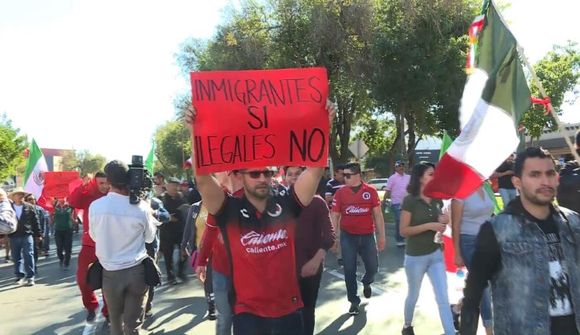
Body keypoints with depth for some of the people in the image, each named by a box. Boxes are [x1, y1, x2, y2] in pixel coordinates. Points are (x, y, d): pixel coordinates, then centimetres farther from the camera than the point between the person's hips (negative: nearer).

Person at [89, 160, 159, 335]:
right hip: (136, 271, -1)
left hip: (110, 272, 1)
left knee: (115, 319, 21)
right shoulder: (142, 207, -12)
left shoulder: (95, 206, -9)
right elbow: (150, 237, 4)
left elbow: (94, 236, 8)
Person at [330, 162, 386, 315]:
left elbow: (377, 214, 1)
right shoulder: (340, 193, -4)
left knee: (373, 267, 7)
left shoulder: (371, 191, -4)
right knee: (349, 270, 4)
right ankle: (354, 301, 22)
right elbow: (334, 216, 0)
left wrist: (382, 236, 0)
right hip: (348, 237, 0)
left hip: (367, 236, 0)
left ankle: (366, 283, 42)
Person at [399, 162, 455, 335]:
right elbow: (404, 230, -17)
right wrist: (429, 225, -23)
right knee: (413, 295, 16)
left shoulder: (437, 199, 2)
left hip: (436, 254, 4)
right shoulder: (410, 200, -15)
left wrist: (444, 222, -8)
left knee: (443, 298, 1)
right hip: (415, 257, -4)